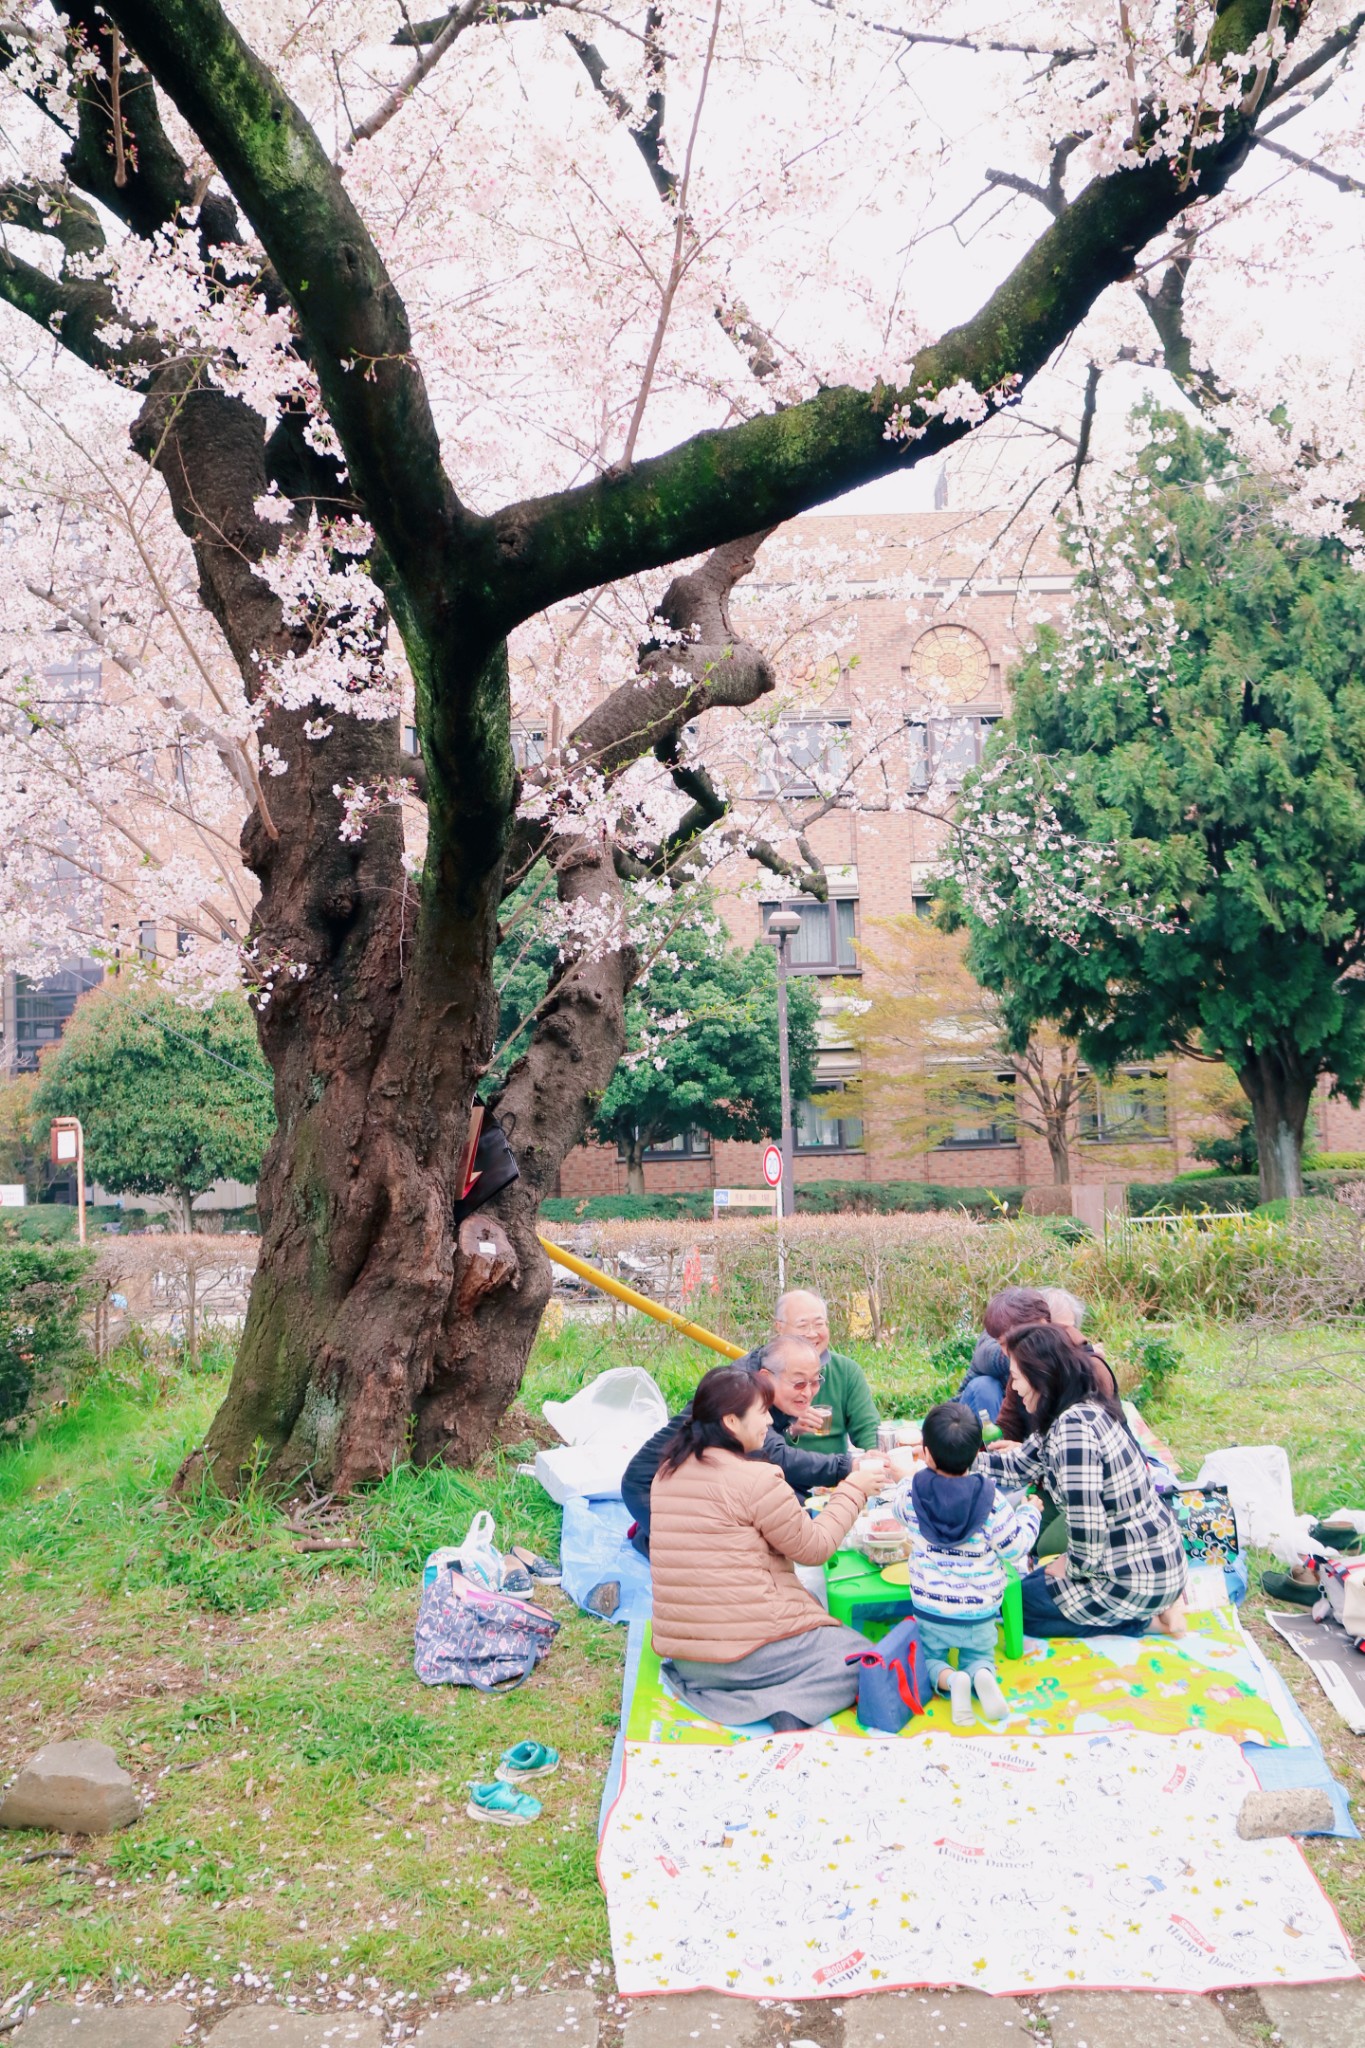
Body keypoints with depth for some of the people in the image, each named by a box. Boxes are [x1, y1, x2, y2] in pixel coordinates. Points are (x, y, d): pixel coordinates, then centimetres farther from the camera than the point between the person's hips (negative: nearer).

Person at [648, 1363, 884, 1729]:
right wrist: (852, 1491, 5)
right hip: (749, 1653, -8)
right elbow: (814, 1547, -6)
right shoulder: (756, 1479, -17)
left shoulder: (668, 1472, 6)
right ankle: (790, 1709, -15)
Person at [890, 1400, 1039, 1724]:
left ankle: (950, 1680, -13)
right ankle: (983, 1675, -12)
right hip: (979, 1614, 0)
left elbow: (898, 1506, 11)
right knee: (979, 1657, 23)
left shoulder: (911, 1493, -14)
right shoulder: (990, 1500, -21)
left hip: (929, 1611, 0)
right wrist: (1030, 1514, 7)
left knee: (928, 1658, 20)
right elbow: (1016, 1548, -11)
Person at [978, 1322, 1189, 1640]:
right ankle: (1156, 1605, 15)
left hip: (1137, 1581, -9)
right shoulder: (1086, 1411, 4)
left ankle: (1144, 1617, 3)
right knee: (1033, 1583, 27)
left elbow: (1087, 1529, -27)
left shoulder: (1073, 1428, -26)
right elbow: (1015, 1467, 13)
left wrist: (1071, 1566, -7)